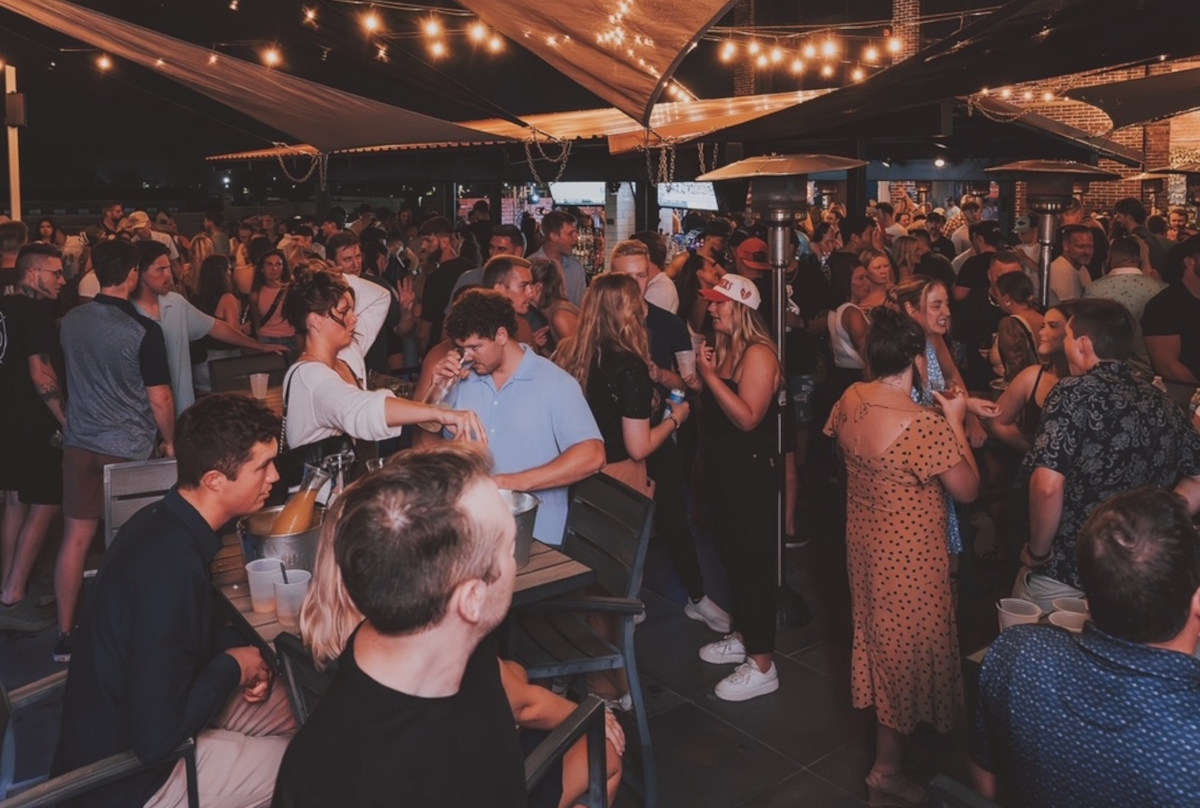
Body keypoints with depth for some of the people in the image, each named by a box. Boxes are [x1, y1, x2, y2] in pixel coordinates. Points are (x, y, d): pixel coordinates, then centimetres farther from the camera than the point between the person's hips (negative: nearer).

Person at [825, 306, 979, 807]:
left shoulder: (850, 401, -7)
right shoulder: (925, 425, -28)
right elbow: (967, 490, -18)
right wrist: (956, 422, -10)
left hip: (865, 538, 7)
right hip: (910, 554, -7)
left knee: (879, 633, 26)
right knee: (906, 647, 8)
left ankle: (883, 723, 49)